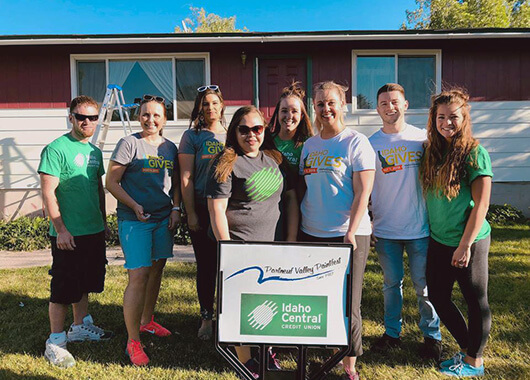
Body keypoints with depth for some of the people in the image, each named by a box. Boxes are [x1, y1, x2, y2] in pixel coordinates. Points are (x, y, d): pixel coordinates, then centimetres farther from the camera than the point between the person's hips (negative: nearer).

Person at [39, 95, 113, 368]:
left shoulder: (94, 151, 11)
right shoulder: (56, 149, -12)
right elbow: (48, 193, -15)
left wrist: (103, 221, 18)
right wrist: (60, 229, -18)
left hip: (93, 231, 8)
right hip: (67, 234, -7)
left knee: (85, 283, 19)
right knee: (63, 288, 2)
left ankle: (80, 327, 36)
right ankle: (55, 342, 16)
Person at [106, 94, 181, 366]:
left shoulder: (170, 147, 11)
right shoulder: (129, 144, -5)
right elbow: (112, 183, -7)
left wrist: (176, 208, 3)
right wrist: (134, 206, -17)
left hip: (164, 220, 6)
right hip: (134, 220, -6)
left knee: (156, 270, 16)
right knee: (138, 277, -10)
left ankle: (147, 321, 36)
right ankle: (132, 342, 2)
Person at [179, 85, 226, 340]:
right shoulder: (192, 136, 1)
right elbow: (186, 178, -3)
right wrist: (191, 214, -8)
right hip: (202, 210, -2)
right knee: (206, 266, 7)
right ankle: (206, 317, 23)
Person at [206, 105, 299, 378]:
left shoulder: (274, 159, 9)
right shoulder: (226, 164, -9)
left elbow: (292, 197, 12)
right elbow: (216, 210, -13)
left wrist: (292, 240, 6)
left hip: (271, 245, 6)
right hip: (240, 248, -5)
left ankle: (266, 350, 36)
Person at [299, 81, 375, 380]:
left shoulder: (356, 142, -4)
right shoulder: (310, 144, 12)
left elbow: (363, 193, -10)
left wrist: (350, 233, -18)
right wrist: (296, 227, 11)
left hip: (348, 235, -5)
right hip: (311, 233, 6)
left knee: (348, 304, 2)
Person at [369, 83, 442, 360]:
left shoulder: (422, 138, 1)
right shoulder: (371, 144, 1)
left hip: (419, 228, 0)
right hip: (385, 230, 1)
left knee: (424, 285, 8)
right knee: (391, 283, 13)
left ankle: (432, 335, 27)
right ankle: (392, 332, 29)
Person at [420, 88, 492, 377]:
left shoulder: (474, 153, -13)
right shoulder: (431, 151, 4)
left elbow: (481, 204, -15)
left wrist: (465, 245, -16)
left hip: (468, 241, -7)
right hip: (438, 240, 7)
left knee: (475, 301, 9)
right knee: (438, 296, 15)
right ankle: (466, 348, 35)